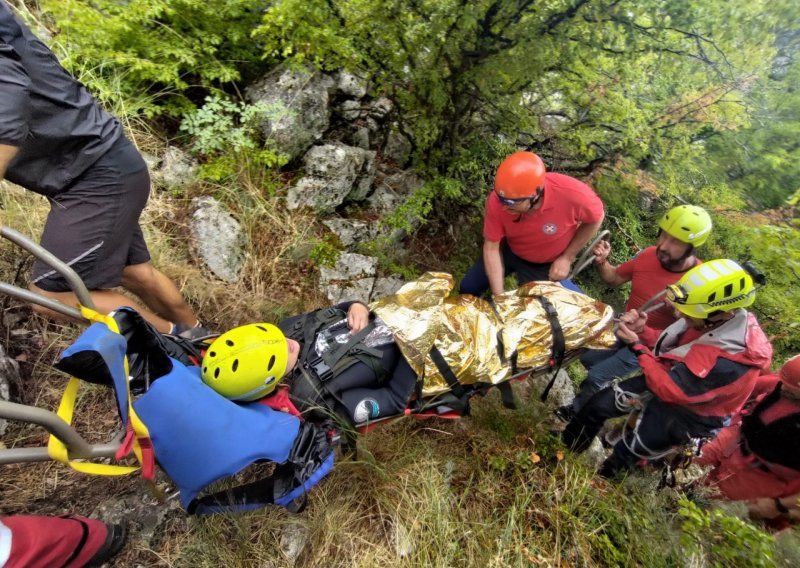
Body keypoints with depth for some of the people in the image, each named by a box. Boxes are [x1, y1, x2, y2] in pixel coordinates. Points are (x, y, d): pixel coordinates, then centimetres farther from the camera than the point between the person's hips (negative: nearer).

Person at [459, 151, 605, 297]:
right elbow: (491, 247, -23)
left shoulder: (572, 194, -38)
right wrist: (498, 294, -26)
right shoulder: (497, 200, -33)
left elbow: (595, 218, -14)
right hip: (509, 251, 2)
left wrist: (567, 258, -15)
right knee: (468, 287, 6)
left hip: (546, 264, -1)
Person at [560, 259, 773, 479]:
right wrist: (640, 331, -19)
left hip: (688, 413, -6)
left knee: (623, 456, 1)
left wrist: (636, 347, -29)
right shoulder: (709, 320, -16)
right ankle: (565, 450, 23)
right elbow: (665, 344, 0)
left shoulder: (731, 360, -37)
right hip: (669, 378, 7)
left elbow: (672, 390, -30)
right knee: (598, 403, 3)